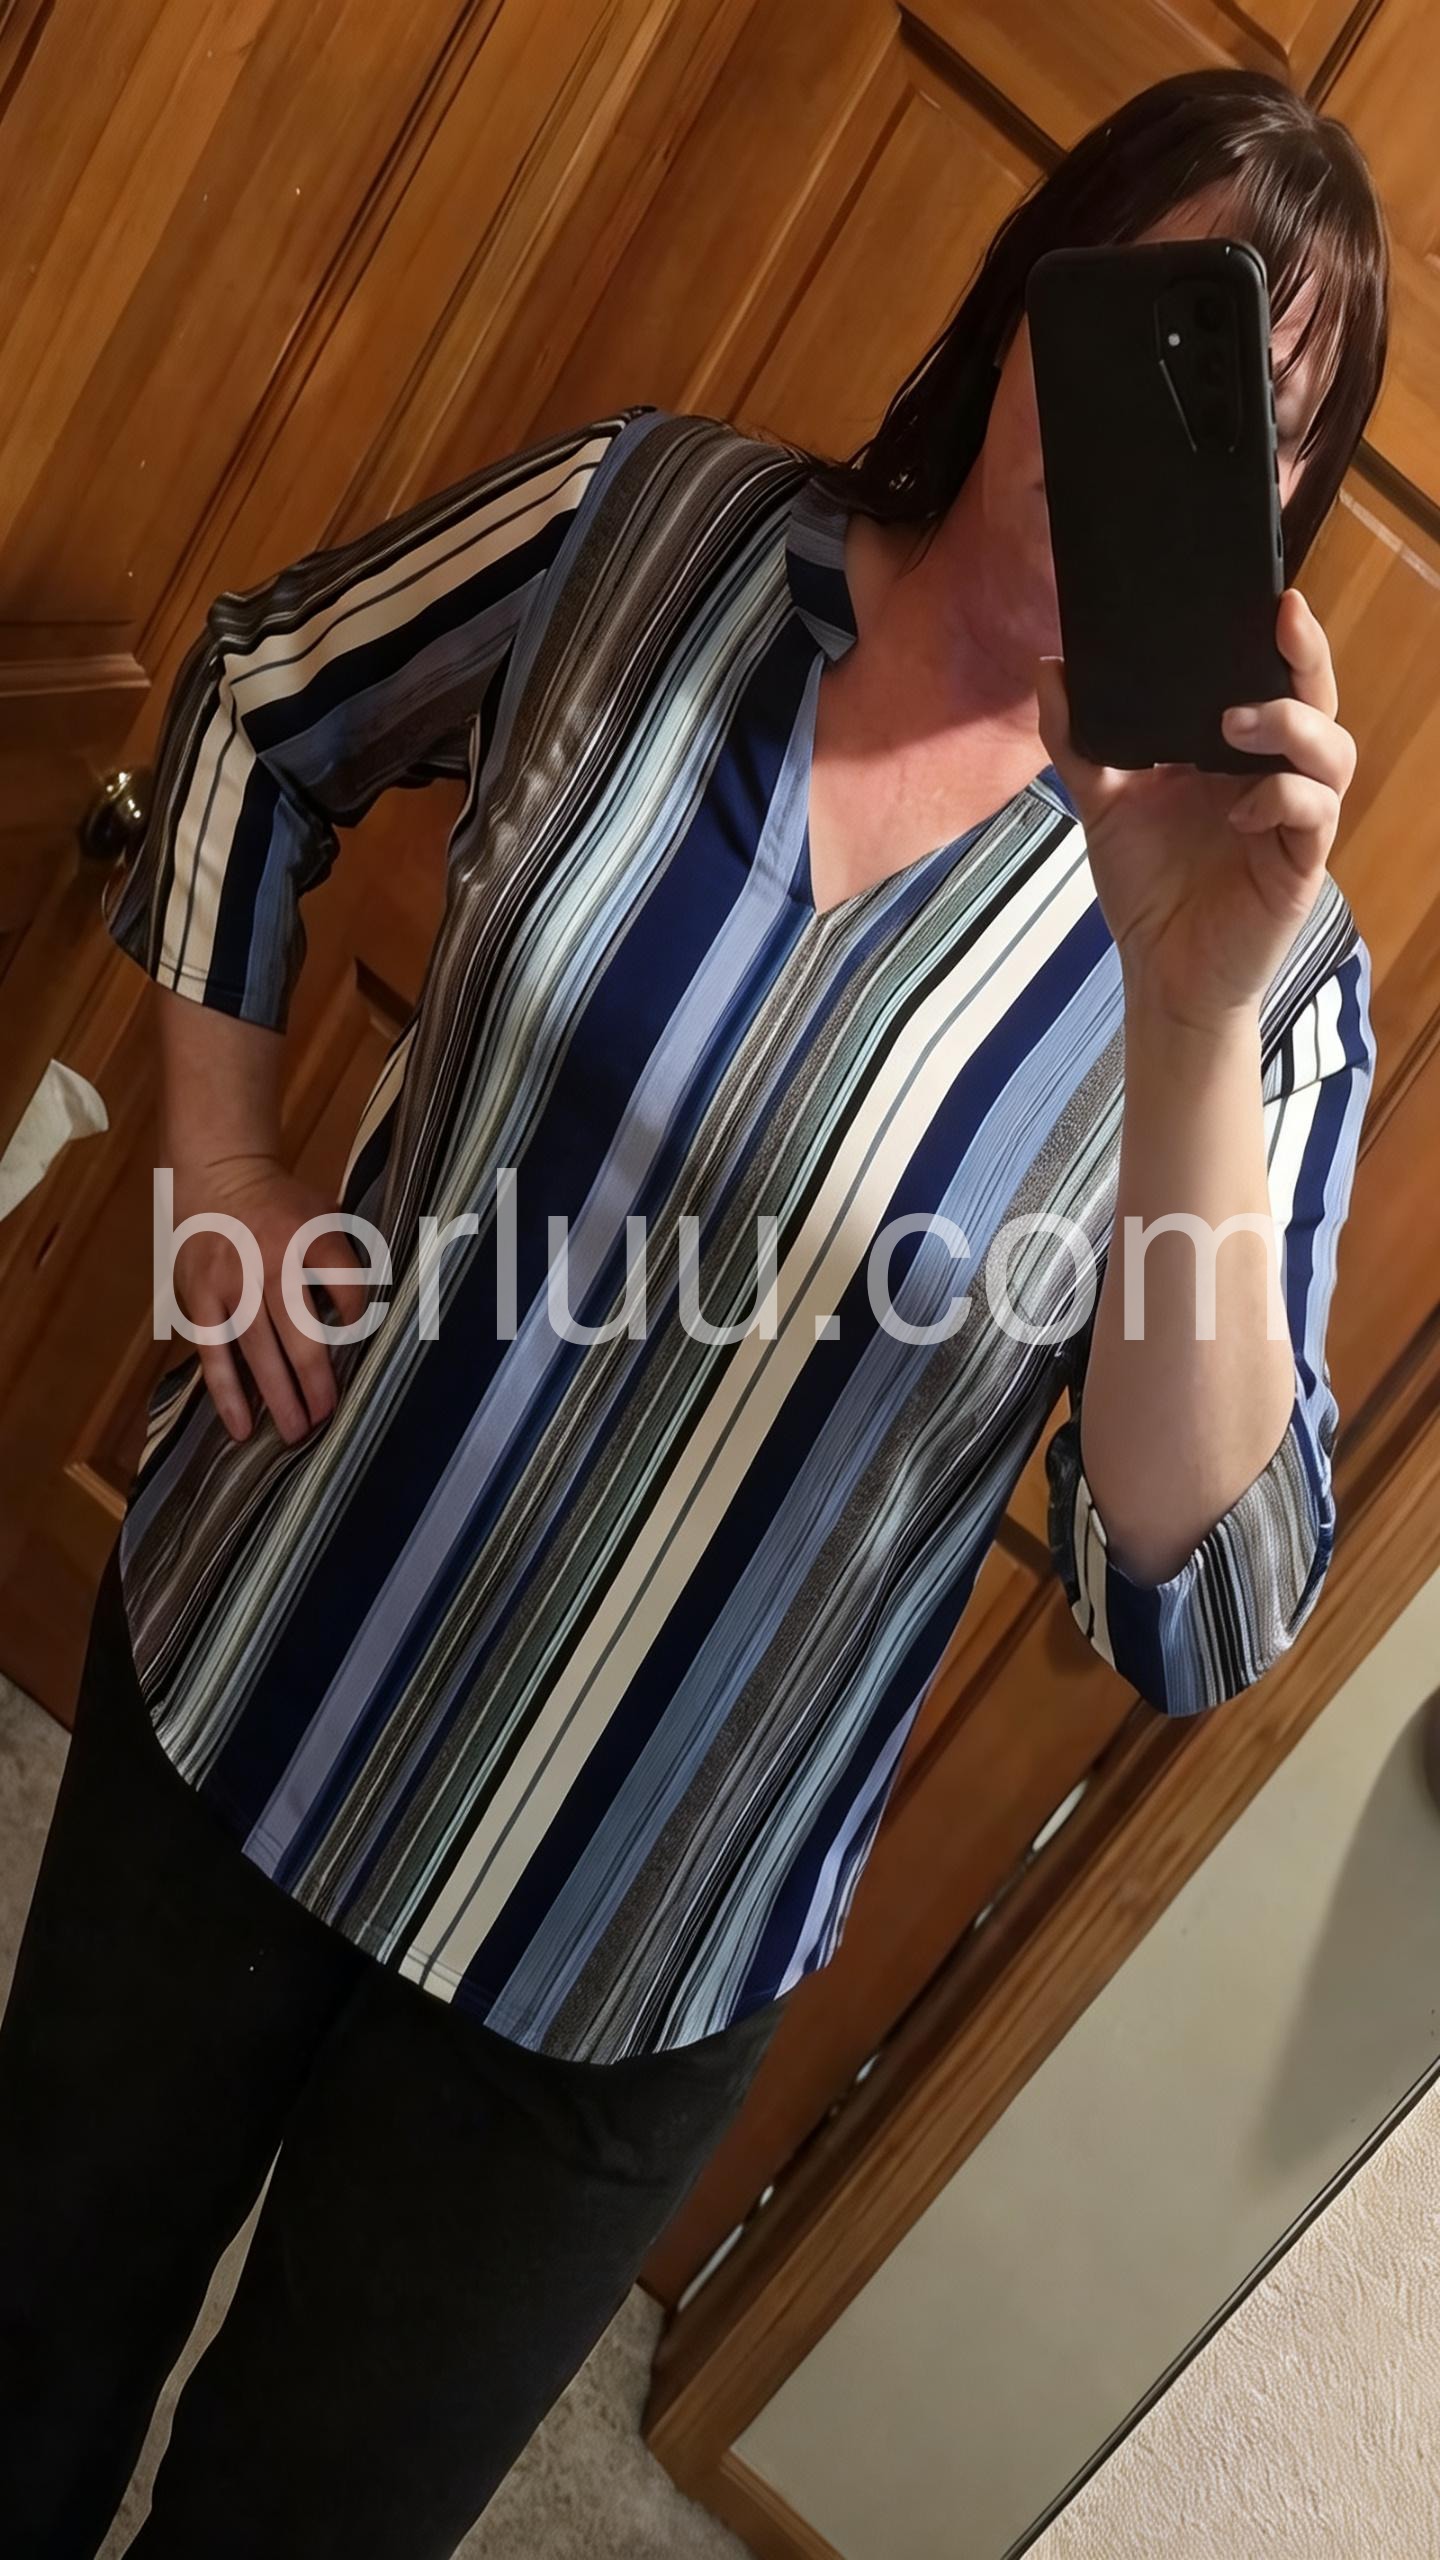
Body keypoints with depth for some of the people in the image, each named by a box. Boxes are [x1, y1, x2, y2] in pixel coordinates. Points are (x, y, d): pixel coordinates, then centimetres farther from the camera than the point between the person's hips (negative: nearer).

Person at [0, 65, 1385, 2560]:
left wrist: (1197, 1008, -35)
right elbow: (255, 701, 8)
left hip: (610, 1953, -1)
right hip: (227, 1681, 2)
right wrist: (223, 1156, -2)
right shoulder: (655, 521, -10)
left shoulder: (1259, 959, -15)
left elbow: (1197, 1618, -22)